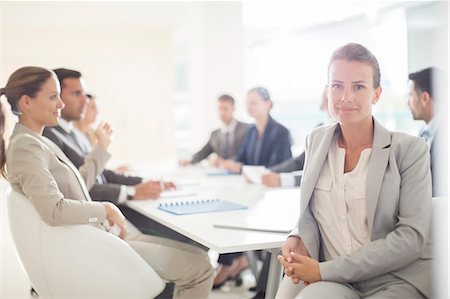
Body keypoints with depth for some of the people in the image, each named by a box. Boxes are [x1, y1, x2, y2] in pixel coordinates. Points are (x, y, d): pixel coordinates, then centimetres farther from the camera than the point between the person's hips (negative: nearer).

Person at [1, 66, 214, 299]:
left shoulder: (38, 142, 13)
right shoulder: (24, 147, -17)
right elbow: (54, 210, -29)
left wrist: (102, 147, 24)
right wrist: (105, 209, -18)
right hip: (85, 249, -10)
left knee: (196, 256, 9)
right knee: (198, 266, -9)